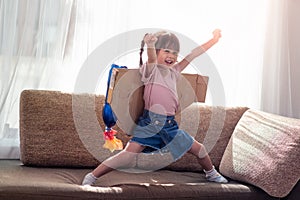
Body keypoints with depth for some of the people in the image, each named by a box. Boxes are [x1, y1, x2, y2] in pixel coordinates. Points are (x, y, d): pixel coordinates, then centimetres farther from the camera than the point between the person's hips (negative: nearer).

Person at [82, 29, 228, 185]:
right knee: (129, 154, -20)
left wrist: (214, 40, 19)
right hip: (150, 122, -6)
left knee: (199, 149, 14)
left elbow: (192, 55, 16)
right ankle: (91, 177, -14)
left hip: (170, 124, 7)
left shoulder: (173, 72, 14)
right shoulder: (151, 70, -3)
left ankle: (211, 173, 43)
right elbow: (151, 59, -26)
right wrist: (150, 45, -48)